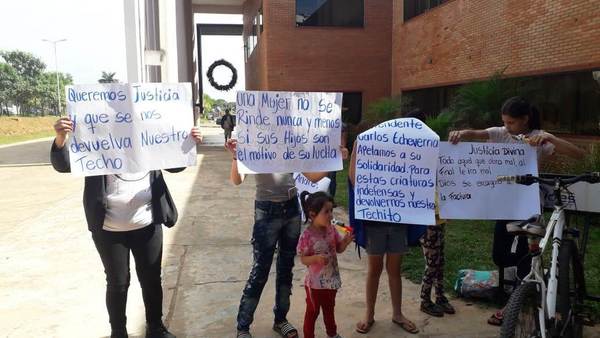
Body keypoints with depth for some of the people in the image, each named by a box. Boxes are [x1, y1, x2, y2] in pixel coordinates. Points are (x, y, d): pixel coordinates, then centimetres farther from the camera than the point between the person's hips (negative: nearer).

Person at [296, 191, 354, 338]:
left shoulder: (332, 229, -6)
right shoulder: (307, 236, -24)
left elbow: (339, 249, 4)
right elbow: (303, 259, -19)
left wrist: (346, 241, -15)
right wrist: (316, 258, -37)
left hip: (331, 279, 6)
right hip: (315, 282, -6)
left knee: (329, 308, 27)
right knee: (313, 311, 12)